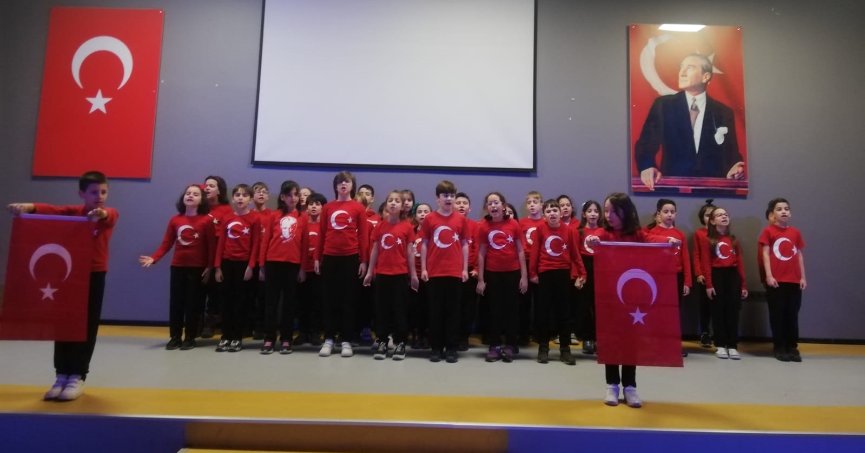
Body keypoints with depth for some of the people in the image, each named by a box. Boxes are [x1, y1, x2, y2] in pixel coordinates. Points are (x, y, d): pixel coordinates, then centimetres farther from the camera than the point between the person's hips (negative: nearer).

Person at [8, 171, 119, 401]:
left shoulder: (110, 215, -4)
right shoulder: (73, 211, 3)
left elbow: (110, 215, -29)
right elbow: (52, 209, -17)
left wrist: (101, 213, -53)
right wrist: (29, 206, -38)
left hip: (95, 275, -2)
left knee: (87, 327, 2)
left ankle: (77, 377, 10)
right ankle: (62, 375, 16)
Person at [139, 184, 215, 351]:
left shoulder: (207, 220, -7)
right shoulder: (175, 220, 4)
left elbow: (212, 246, -7)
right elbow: (166, 244, 4)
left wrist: (209, 267, -10)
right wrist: (153, 258, -10)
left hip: (198, 268, -3)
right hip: (177, 267, 4)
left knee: (193, 303, 3)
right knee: (175, 303, 7)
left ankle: (190, 338, 14)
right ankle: (175, 337, 17)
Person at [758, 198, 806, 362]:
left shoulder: (795, 232, 9)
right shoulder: (768, 231, -3)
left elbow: (799, 255, 12)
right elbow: (766, 254, -5)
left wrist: (803, 277, 8)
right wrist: (769, 275, -12)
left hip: (794, 280, 4)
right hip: (776, 281, -4)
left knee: (792, 315, 9)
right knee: (777, 315, 4)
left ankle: (792, 348, 18)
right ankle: (779, 348, 13)